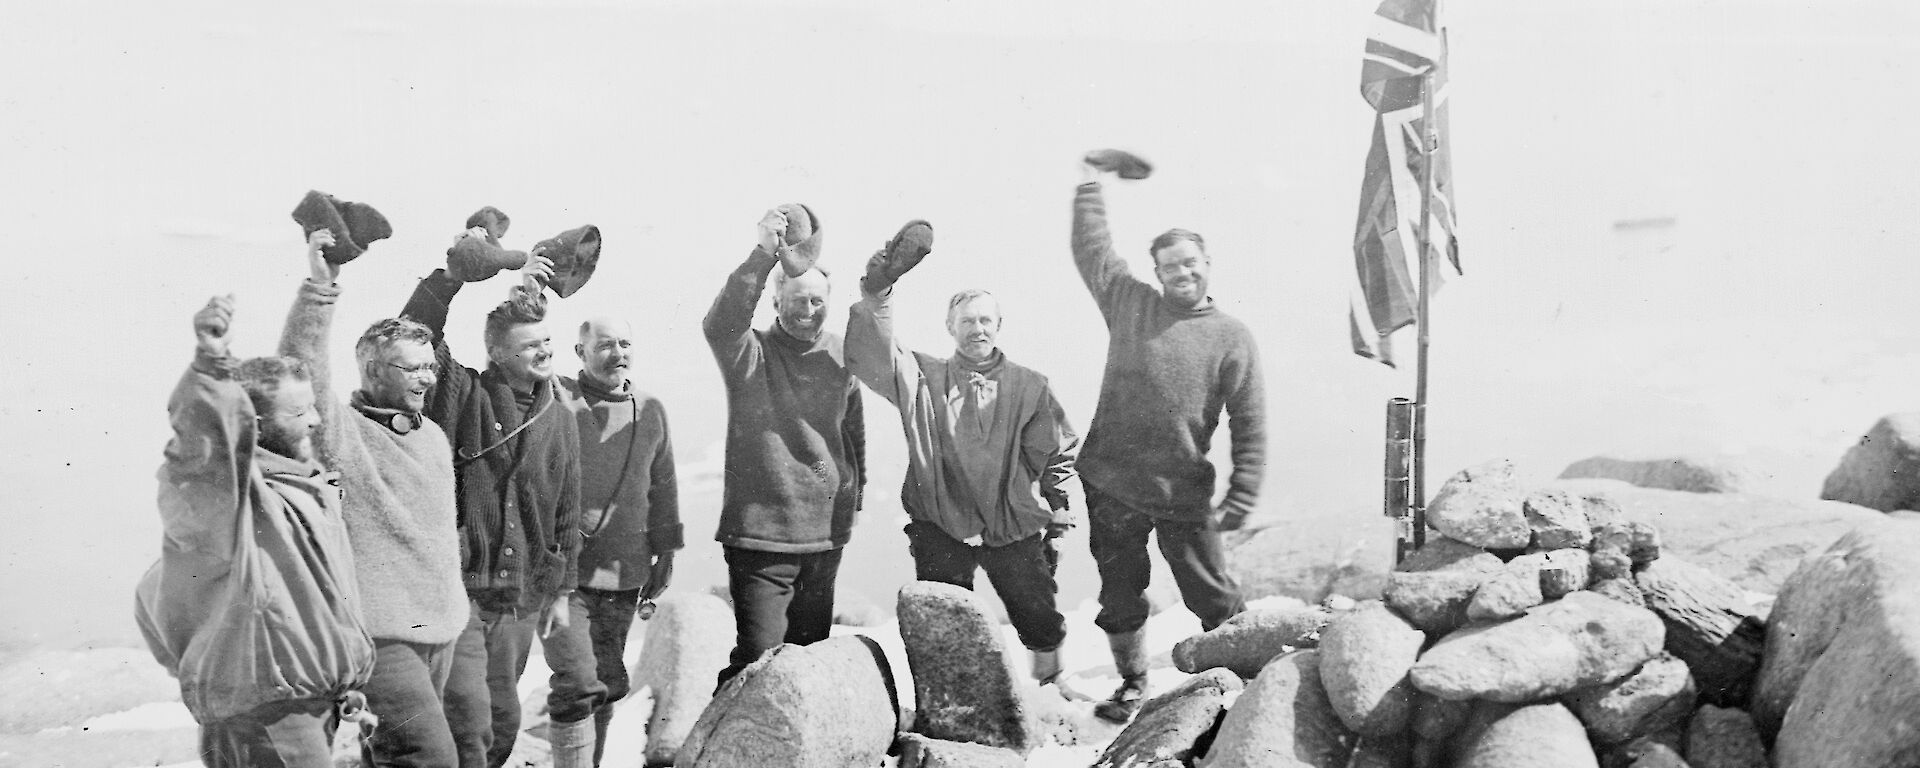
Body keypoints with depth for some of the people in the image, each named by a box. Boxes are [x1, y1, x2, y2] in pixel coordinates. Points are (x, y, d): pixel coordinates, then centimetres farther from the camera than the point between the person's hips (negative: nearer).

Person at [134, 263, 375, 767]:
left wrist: (345, 680, 27)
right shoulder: (218, 488, -13)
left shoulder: (309, 487, 16)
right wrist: (210, 365, -49)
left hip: (317, 699, 9)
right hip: (261, 708, -9)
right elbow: (201, 437, -38)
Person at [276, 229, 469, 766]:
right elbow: (302, 369, -27)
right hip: (381, 633, -8)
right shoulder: (342, 431, -9)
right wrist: (319, 289, -35)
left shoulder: (433, 436, 15)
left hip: (441, 628, 8)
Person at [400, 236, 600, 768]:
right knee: (469, 720, -12)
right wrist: (454, 273, -26)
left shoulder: (560, 421, 11)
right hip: (457, 587, -5)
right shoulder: (462, 395, -4)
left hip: (520, 601, 5)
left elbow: (566, 514, 15)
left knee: (503, 723, 14)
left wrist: (561, 590, 13)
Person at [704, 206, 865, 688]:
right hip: (760, 534, -5)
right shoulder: (750, 354, -5)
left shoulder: (840, 356, 9)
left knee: (811, 652, 16)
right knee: (759, 658, -10)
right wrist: (763, 257, -37)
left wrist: (854, 494, 20)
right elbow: (720, 323, -28)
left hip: (826, 535, 5)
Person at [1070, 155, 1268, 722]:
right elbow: (1091, 249, 16)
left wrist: (1239, 501, -10)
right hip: (1111, 488, 3)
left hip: (1183, 495, -2)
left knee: (1215, 599, 1)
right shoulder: (1130, 304, 6)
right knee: (1119, 596, 14)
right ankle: (1132, 685, 32)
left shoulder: (1231, 337, 0)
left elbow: (1250, 428, -3)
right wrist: (1090, 184, 18)